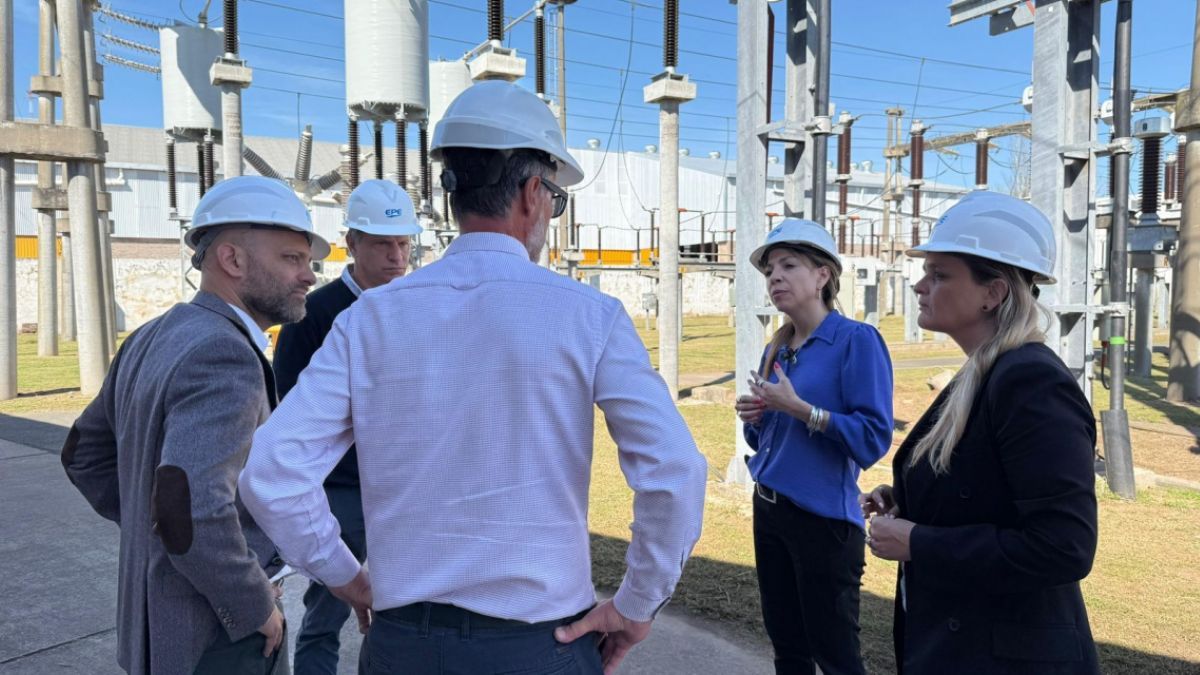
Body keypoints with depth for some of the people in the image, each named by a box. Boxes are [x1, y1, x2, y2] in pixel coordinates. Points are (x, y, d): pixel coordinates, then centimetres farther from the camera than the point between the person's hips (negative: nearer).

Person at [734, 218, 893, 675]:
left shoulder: (856, 340, -12)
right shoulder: (776, 349, 8)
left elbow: (874, 439, -19)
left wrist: (797, 407, -22)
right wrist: (753, 418, -5)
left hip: (824, 518, -7)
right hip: (768, 511, 7)